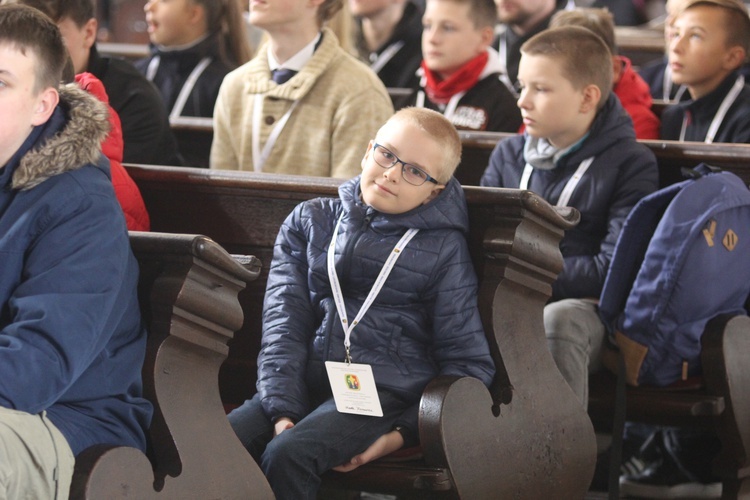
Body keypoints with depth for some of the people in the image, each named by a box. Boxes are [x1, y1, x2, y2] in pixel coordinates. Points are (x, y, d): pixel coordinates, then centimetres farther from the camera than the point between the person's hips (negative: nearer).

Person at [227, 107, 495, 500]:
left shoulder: (443, 248, 8)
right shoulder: (310, 222, 15)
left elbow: (467, 364, 5)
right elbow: (283, 324, 4)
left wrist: (404, 433, -8)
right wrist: (283, 411, -11)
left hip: (384, 390, -3)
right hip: (304, 383, 3)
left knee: (287, 455, -33)